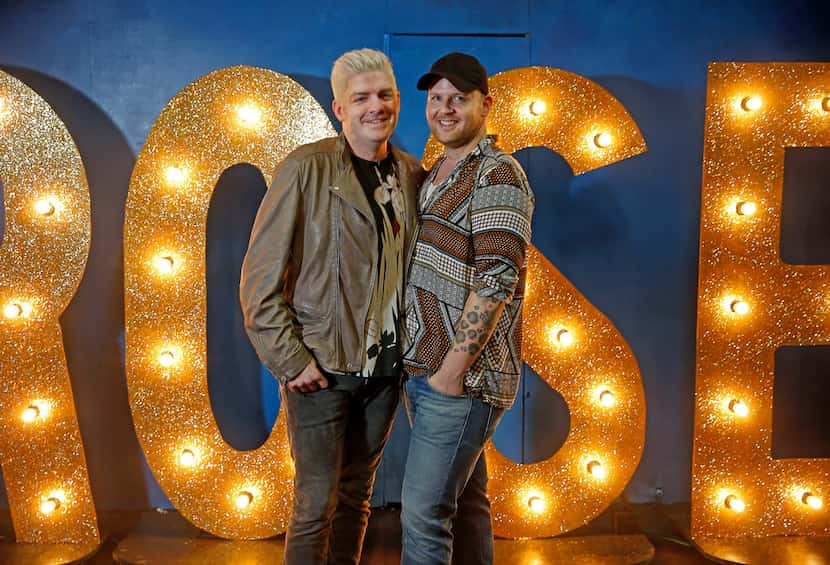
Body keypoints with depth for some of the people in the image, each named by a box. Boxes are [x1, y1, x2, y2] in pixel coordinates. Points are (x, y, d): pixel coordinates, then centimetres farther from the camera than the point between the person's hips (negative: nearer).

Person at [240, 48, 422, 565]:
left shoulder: (414, 175, 5)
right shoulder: (306, 169, -9)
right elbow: (260, 277, -10)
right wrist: (291, 360, -13)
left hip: (385, 366, 4)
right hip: (321, 366, -4)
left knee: (357, 493, 16)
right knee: (317, 502, 4)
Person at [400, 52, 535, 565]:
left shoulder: (498, 175, -11)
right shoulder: (437, 176, 16)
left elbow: (497, 281, -19)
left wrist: (453, 369, -19)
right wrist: (426, 366, 14)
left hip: (465, 374, -8)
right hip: (426, 368, 8)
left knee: (424, 511, -4)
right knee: (464, 500, 17)